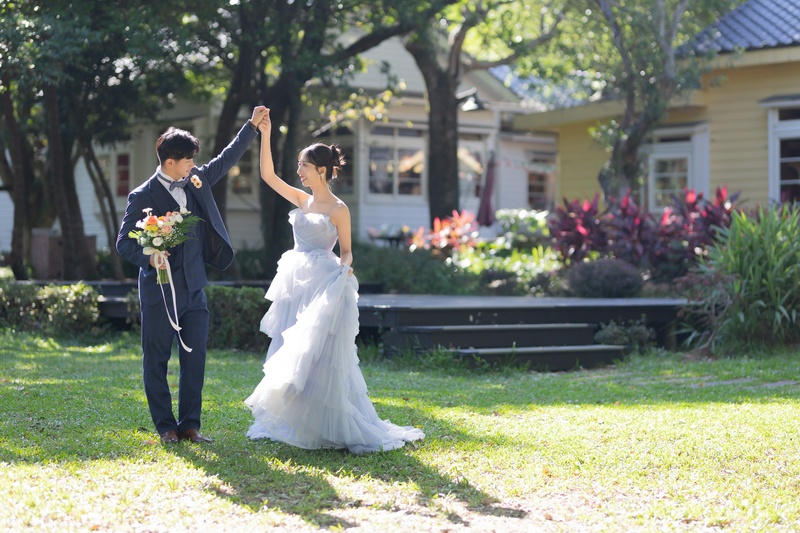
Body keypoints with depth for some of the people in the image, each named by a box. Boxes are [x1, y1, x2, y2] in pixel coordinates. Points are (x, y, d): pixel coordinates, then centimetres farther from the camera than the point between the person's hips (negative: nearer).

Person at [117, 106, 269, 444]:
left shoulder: (196, 181, 8)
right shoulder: (143, 197, -7)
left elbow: (227, 159, 19)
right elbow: (124, 242, -7)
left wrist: (252, 125, 16)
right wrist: (148, 257, -25)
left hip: (194, 290, 5)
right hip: (159, 292, -5)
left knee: (195, 359, 5)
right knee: (156, 361, 3)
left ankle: (190, 425, 12)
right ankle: (165, 426, 12)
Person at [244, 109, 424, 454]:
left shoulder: (338, 210, -7)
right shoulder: (302, 200, 10)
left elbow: (346, 250, -1)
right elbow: (268, 175, 8)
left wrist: (344, 266, -23)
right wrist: (265, 134, 2)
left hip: (324, 287, -7)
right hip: (296, 285, 7)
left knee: (318, 357, -8)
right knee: (291, 357, 9)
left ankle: (327, 428, 0)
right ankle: (295, 424, 17)